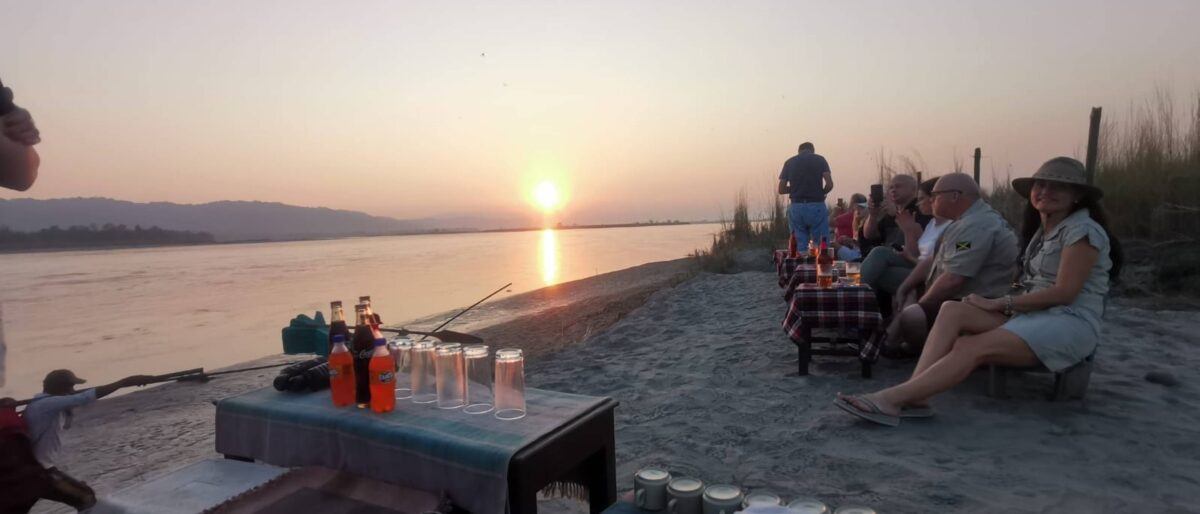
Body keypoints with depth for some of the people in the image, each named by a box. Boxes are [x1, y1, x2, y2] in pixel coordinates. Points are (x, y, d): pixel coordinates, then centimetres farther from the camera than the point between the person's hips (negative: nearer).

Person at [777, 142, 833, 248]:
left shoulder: (789, 162, 9)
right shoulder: (819, 160, 4)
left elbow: (781, 189, 5)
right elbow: (829, 184, -7)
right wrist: (821, 193, 12)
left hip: (796, 208, 2)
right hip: (817, 206, -2)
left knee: (800, 246, 6)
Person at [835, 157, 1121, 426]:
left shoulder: (1082, 230, -6)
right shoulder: (1041, 230, 20)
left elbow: (1064, 292, -15)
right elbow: (1034, 287, 14)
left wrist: (1000, 303, -13)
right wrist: (999, 303, -4)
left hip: (1071, 325, -7)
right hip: (1033, 316, 7)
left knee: (971, 347, -30)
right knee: (954, 310, -19)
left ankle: (892, 398, -37)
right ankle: (914, 396, -33)